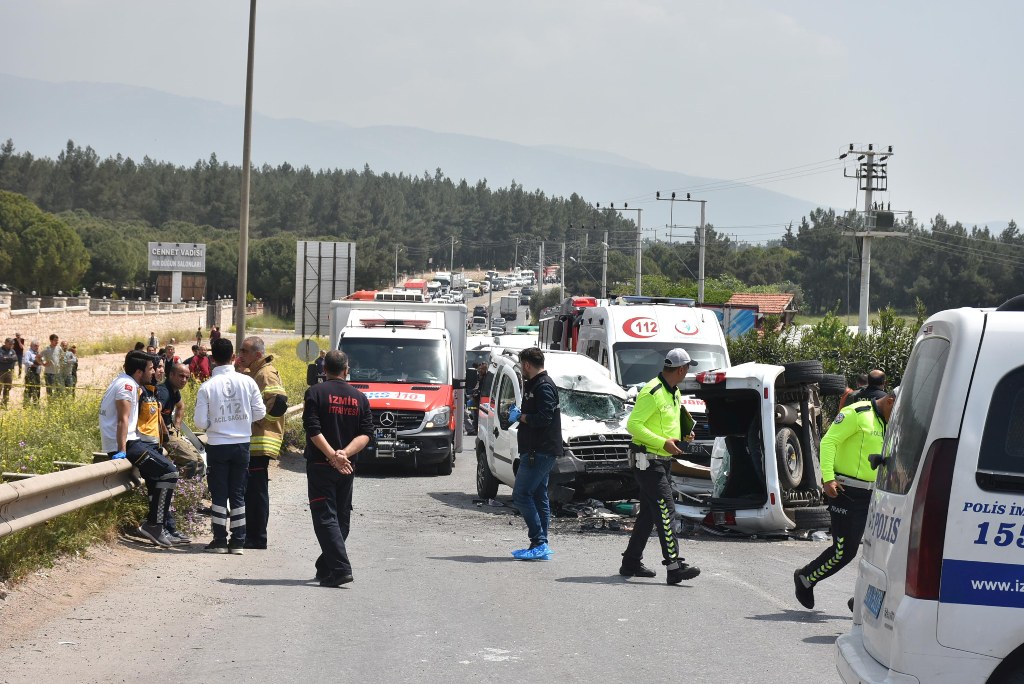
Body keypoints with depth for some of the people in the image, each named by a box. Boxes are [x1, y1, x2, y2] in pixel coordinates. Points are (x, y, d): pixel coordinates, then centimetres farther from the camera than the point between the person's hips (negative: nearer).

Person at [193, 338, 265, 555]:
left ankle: (220, 541, 9)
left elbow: (200, 422, -10)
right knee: (238, 494, 11)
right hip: (242, 445, 2)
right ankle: (238, 541, 11)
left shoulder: (207, 387, -11)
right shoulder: (247, 382, -6)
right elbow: (259, 412, -1)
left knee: (219, 494, 8)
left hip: (217, 446, -2)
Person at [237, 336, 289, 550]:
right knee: (250, 490, 13)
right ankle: (250, 535, 19)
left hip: (260, 442, -10)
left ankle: (256, 539, -3)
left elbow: (279, 402, -27)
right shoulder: (253, 373, 19)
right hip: (252, 442, 10)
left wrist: (261, 418, -17)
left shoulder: (266, 374, -13)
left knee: (256, 491, -6)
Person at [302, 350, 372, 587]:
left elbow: (313, 430, -15)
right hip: (347, 468, 4)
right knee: (342, 518, 15)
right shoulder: (360, 398, 8)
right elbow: (366, 434, -1)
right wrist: (344, 454, -10)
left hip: (320, 464, -4)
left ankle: (340, 569, -19)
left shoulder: (315, 392, -5)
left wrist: (332, 455, -15)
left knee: (325, 518, -6)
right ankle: (325, 567, 23)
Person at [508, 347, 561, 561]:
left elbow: (544, 418, -24)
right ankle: (541, 546, 14)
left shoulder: (543, 387, -14)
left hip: (539, 452, -11)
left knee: (521, 495, -12)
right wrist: (519, 414, 11)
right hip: (539, 451, 11)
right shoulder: (534, 385, 19)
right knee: (539, 497, 11)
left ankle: (539, 544, -13)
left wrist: (520, 417, -11)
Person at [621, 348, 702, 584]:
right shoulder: (652, 392, -17)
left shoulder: (674, 392, 14)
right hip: (648, 461, -10)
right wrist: (663, 443, -25)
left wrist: (683, 435, 8)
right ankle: (675, 566, -20)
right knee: (666, 510, -15)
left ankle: (631, 563, 22)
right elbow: (633, 424, -21)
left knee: (649, 512, 14)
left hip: (664, 460, 10)